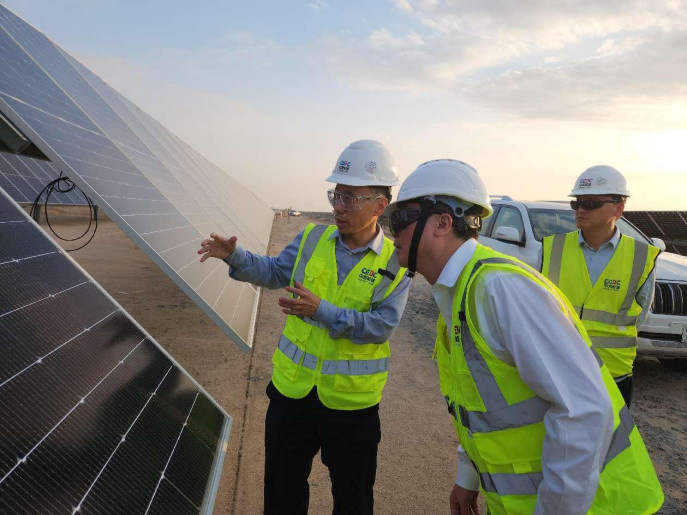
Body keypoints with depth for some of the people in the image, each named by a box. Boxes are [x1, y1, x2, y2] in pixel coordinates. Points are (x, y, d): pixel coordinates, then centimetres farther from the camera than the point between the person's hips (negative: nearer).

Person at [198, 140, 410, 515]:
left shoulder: (395, 263, -12)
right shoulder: (313, 238, -1)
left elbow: (381, 326, -20)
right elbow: (275, 272, 8)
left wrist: (322, 311, -31)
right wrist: (235, 257, -10)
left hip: (351, 400, -3)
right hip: (292, 387, 3)